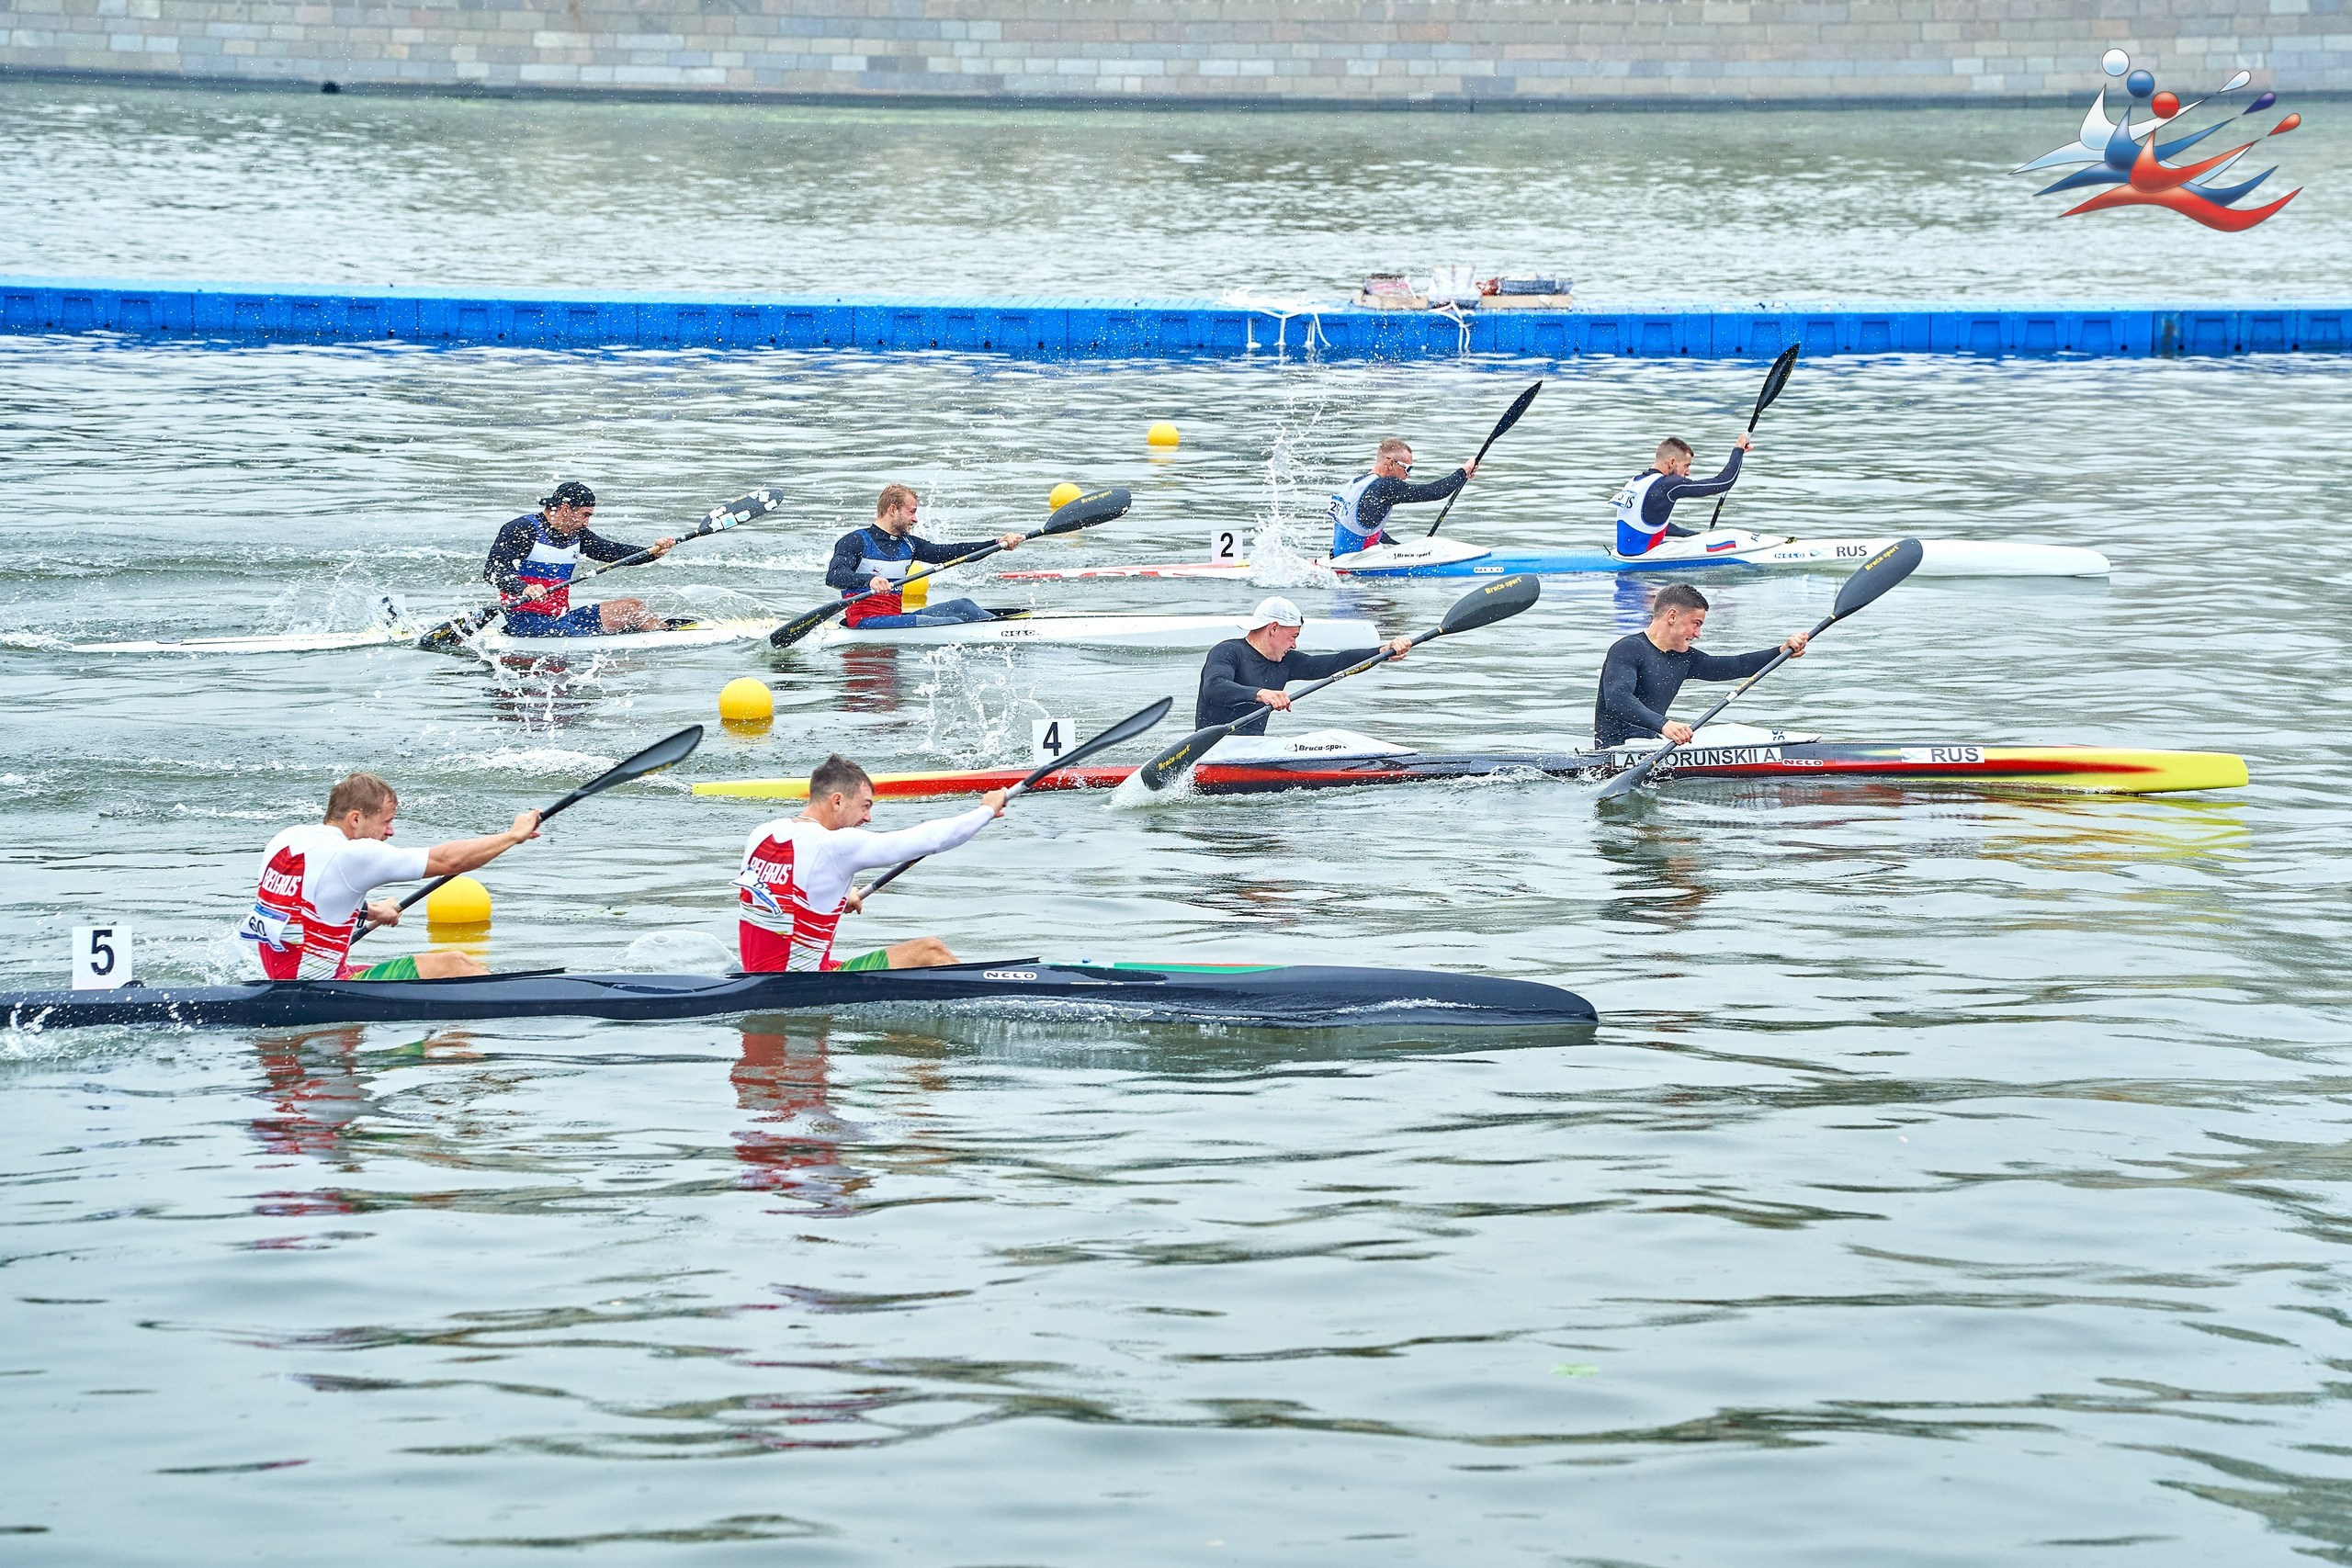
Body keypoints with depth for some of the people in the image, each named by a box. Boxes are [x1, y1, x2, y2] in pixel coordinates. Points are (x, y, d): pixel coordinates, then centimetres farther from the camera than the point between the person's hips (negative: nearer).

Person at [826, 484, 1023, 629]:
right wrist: (869, 579, -42)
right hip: (866, 620, -8)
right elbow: (834, 576, -21)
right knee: (952, 623, -23)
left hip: (895, 616, 8)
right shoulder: (855, 542, -5)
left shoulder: (908, 544, 17)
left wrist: (998, 543, 1)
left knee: (961, 606, -5)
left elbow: (950, 552, 11)